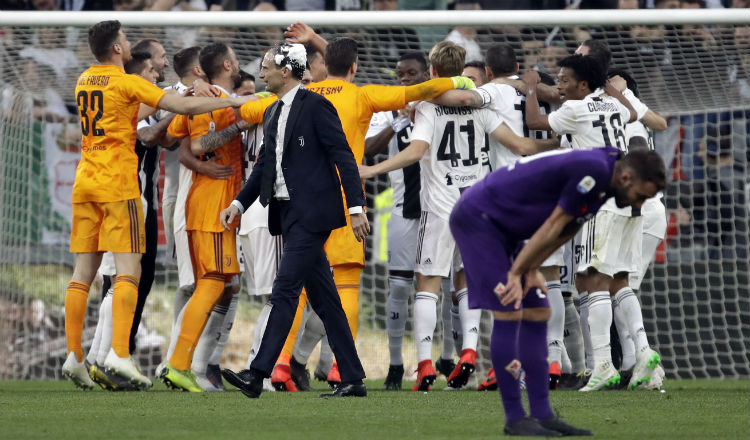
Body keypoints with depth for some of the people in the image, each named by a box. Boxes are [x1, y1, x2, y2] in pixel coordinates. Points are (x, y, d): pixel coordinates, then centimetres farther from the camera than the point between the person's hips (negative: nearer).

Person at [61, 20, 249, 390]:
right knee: (128, 270, -8)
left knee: (83, 272, 7)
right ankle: (119, 353, -20)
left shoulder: (84, 81, 13)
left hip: (85, 184, 7)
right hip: (118, 185, -7)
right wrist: (232, 101, -1)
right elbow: (183, 106, -11)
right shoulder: (127, 83, -7)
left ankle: (73, 356, 3)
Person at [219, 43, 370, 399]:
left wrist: (356, 208, -15)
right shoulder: (272, 114, 17)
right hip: (287, 213, 9)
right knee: (323, 298, 9)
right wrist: (239, 204, 8)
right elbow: (264, 166, 20)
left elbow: (343, 157, -11)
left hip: (311, 213, -9)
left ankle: (258, 374, -18)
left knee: (285, 290, -14)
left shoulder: (316, 106, -9)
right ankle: (352, 379, 11)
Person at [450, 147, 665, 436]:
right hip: (476, 217, -10)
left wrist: (531, 270, -3)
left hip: (501, 227, 10)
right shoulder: (593, 171, -26)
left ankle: (542, 415, 6)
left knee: (537, 314, 6)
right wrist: (516, 273, -14)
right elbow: (553, 226, -20)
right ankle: (514, 419, -9)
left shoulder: (602, 175, 5)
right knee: (509, 313, -13)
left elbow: (566, 231, 8)